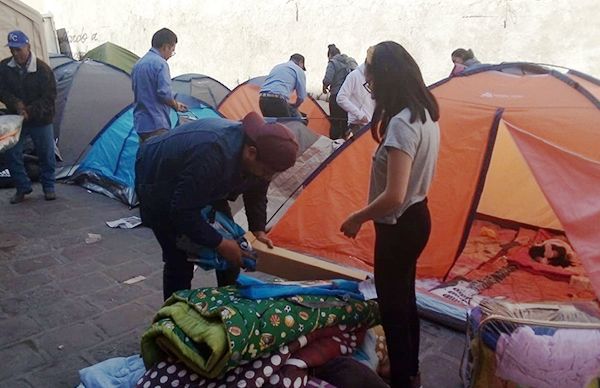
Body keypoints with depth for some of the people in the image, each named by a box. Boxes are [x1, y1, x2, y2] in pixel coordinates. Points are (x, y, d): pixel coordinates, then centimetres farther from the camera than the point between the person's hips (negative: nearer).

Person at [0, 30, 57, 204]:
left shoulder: (43, 69, -15)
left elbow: (49, 98, -14)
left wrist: (30, 111, -23)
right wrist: (16, 104, -19)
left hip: (41, 120, -3)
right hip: (15, 119, 3)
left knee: (47, 155, 6)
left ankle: (48, 187, 24)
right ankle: (22, 188, 16)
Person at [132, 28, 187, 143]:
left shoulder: (138, 64, 16)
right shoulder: (160, 63, -12)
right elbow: (164, 93, -20)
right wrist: (176, 105, 0)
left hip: (140, 123, 9)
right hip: (157, 125, -9)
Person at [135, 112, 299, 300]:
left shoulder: (258, 154, -19)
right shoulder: (212, 155, -45)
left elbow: (256, 193, 1)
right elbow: (183, 212, -37)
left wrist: (258, 230, -8)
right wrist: (219, 243, -29)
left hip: (203, 189, 7)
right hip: (160, 187, -7)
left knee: (229, 253, 6)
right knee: (180, 259, -12)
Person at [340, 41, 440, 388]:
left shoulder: (401, 123, -26)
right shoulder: (427, 113, 4)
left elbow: (393, 197, -29)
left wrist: (356, 218, -15)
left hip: (398, 227, -10)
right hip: (418, 218, 10)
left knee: (392, 308, 8)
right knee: (405, 301, 24)